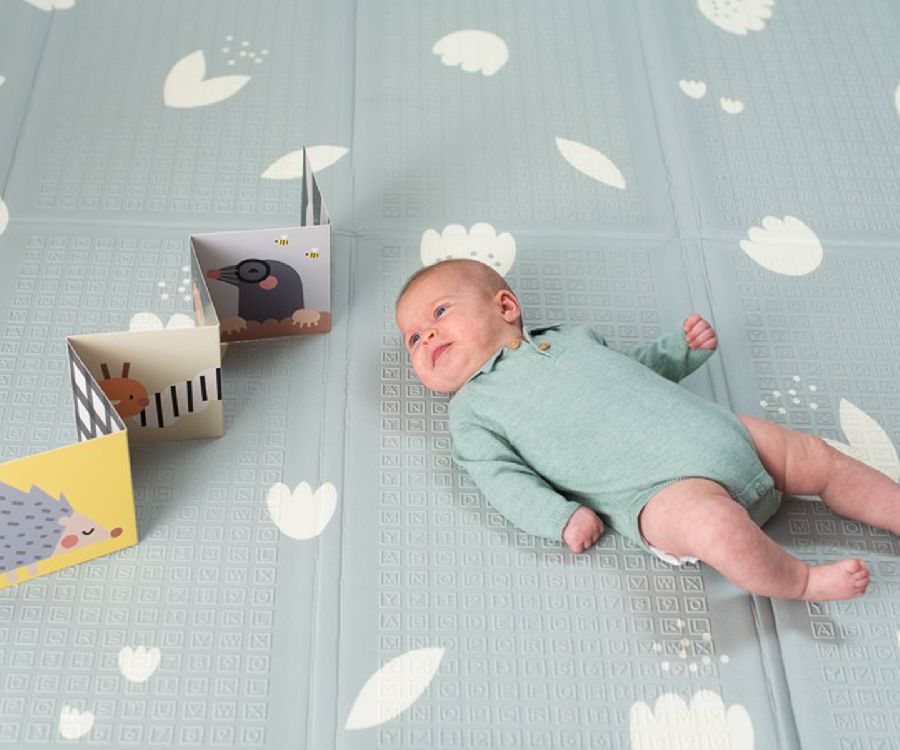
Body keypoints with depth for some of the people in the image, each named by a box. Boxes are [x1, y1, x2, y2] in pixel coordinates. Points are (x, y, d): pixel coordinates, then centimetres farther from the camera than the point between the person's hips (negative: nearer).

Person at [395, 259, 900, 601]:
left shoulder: (570, 338, 23)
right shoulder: (471, 412, 7)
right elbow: (506, 479, -3)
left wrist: (686, 347, 17)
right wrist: (562, 517, -19)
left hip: (718, 432, 6)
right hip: (659, 489, -6)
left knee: (818, 458, 6)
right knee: (715, 527, -33)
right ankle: (802, 581, -11)